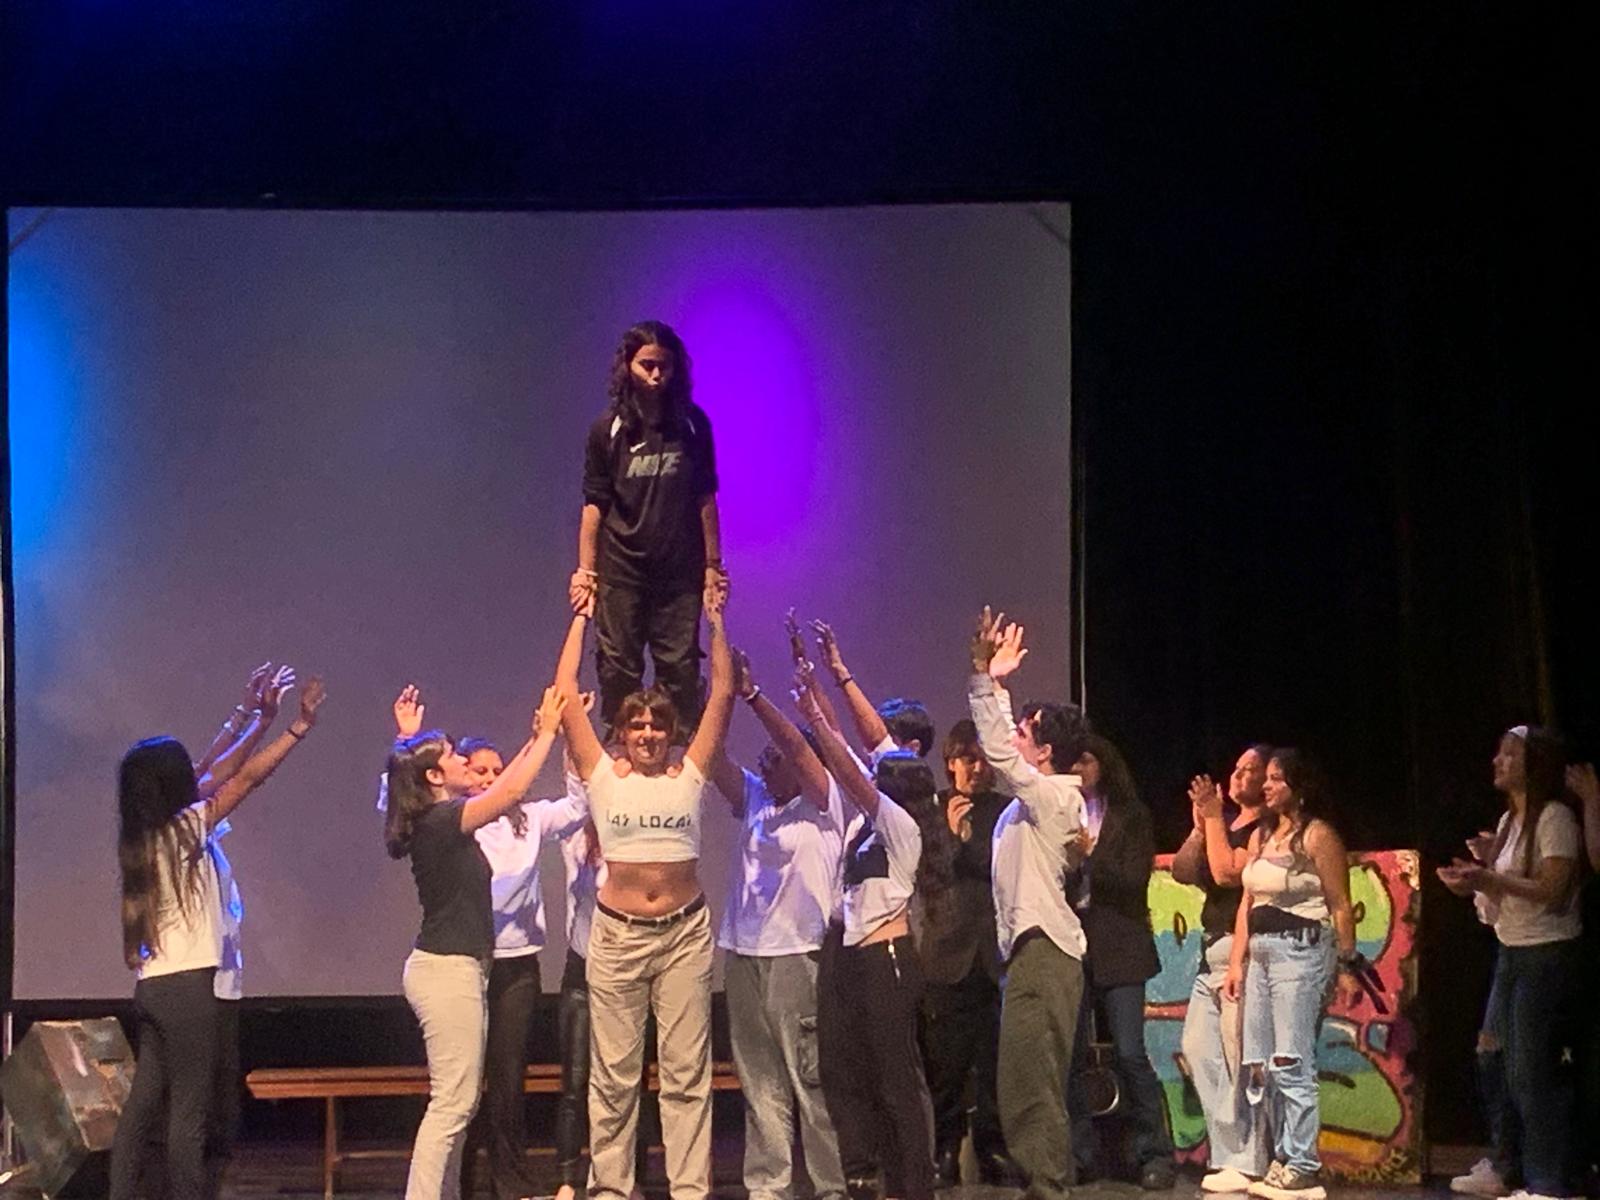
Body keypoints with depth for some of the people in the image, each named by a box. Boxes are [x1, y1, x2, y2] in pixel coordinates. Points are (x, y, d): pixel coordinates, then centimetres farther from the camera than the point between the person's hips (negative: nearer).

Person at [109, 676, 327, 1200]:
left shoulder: (140, 839, 11)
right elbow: (247, 779, -8)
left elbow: (210, 777, 19)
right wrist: (299, 726, -2)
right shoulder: (184, 829, -10)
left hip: (153, 986, 8)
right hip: (187, 986, -8)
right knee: (187, 1113, -5)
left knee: (143, 1104, 10)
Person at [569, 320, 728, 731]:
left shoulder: (692, 424, 3)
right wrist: (585, 570, -3)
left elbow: (705, 499, 6)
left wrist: (713, 564, 4)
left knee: (680, 669, 0)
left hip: (680, 571, 0)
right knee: (618, 669, 2)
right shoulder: (609, 429, 1)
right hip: (621, 570, 0)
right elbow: (594, 504, 2)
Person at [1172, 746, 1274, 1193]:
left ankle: (1248, 1163, -4)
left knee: (1241, 1060, -8)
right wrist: (1200, 824, 2)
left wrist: (1214, 818, -12)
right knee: (1199, 1048, 9)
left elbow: (1228, 873, -19)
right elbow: (1183, 870, 13)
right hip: (1212, 948, 10)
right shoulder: (1227, 820, 17)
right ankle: (1228, 1153, 14)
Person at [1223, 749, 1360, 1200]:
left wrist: (1349, 966, -11)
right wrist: (1236, 962, 11)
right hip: (1260, 953, 8)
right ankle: (1283, 1161, 14)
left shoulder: (1318, 836, -6)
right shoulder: (1261, 836, 16)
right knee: (1259, 1064, 7)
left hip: (1301, 949, -8)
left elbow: (1341, 906, -8)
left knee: (1291, 1062, -11)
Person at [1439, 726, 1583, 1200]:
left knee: (1532, 1070, -7)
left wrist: (1489, 879, -21)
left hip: (1548, 956, -9)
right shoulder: (1509, 819, 13)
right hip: (1512, 952, 9)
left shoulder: (1555, 818, -13)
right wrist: (1484, 869, -1)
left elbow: (1553, 892, -21)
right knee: (1492, 1056, 13)